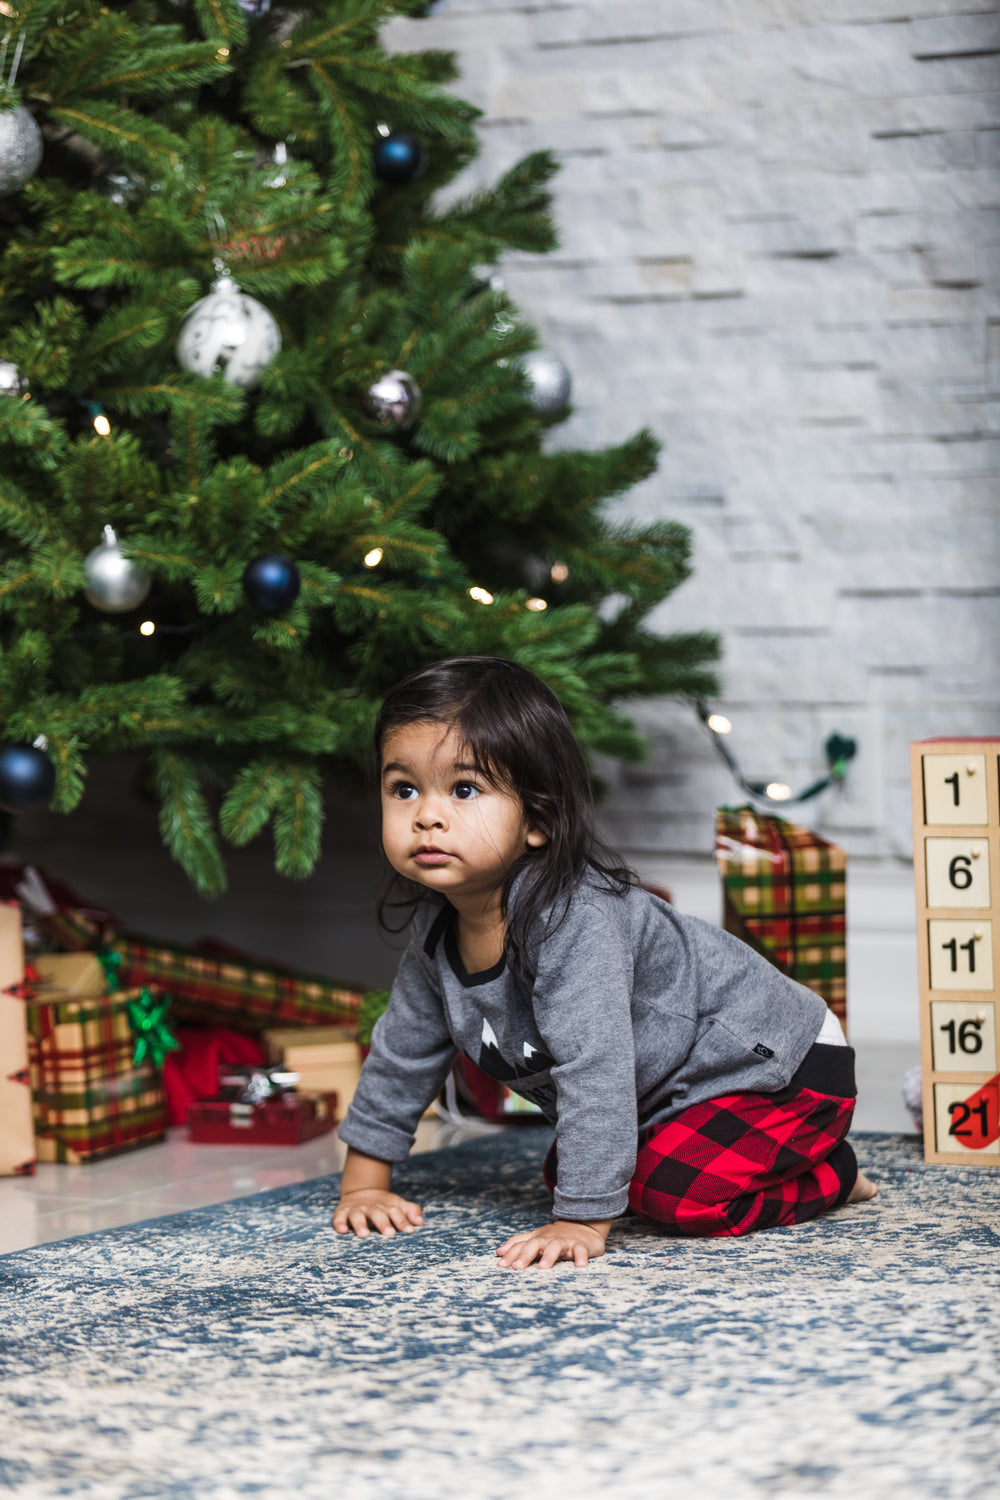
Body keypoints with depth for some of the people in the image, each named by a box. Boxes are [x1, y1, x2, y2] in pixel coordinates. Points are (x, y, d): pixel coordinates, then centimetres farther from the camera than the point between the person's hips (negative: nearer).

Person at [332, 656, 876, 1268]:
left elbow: (596, 1071, -39)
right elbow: (404, 1049, 9)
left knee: (674, 1191, -26)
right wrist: (365, 1182, 10)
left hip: (780, 1063, -9)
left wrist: (583, 1220, -40)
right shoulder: (438, 927, -6)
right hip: (667, 1091, 9)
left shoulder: (574, 921, -35)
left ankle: (828, 1177, 0)